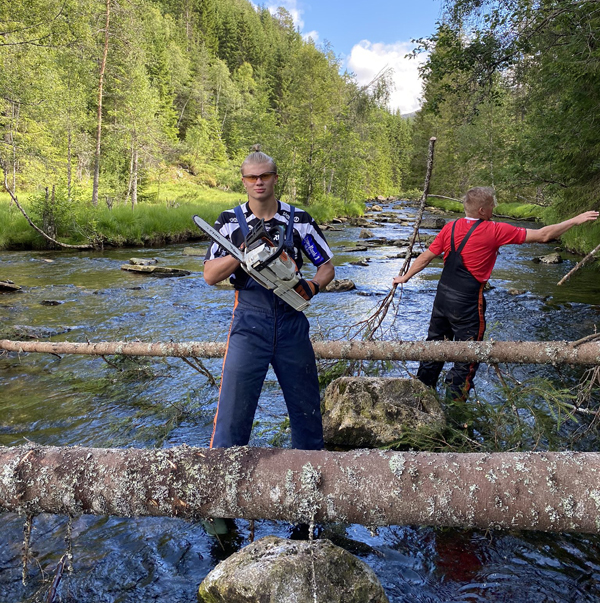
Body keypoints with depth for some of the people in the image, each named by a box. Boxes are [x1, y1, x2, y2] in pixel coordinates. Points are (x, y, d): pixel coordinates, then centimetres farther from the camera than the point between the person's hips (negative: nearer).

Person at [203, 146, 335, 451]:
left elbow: (326, 265, 8)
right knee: (233, 407, -2)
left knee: (306, 406, 14)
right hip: (249, 322, -1)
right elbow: (210, 275, -2)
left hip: (291, 321, 2)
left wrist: (313, 285, -13)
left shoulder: (299, 220, 4)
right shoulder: (230, 221, 3)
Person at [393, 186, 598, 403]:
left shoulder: (450, 228, 0)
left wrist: (406, 277, 17)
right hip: (467, 303, -5)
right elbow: (542, 235, -5)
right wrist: (576, 220, 7)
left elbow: (426, 257, 4)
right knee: (466, 359, 9)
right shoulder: (495, 231, -11)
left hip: (443, 296, 6)